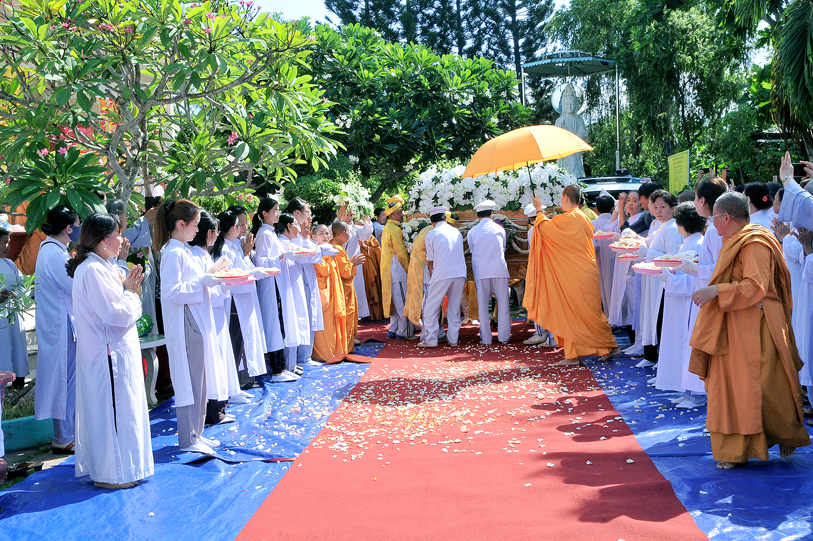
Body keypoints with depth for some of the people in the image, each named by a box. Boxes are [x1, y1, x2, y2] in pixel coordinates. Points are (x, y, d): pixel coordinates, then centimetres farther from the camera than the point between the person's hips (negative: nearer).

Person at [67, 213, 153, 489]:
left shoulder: (101, 267, 13)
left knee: (116, 409, 17)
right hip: (109, 354, -10)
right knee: (114, 409, -1)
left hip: (112, 350, 10)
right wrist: (131, 294, -6)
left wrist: (125, 289, 4)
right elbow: (117, 314, -22)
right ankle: (111, 473, 10)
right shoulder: (93, 270, -20)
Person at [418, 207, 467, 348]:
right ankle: (453, 339, 13)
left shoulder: (431, 235, 1)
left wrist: (432, 278, 16)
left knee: (432, 306, 4)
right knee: (455, 308, 11)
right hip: (460, 273, 5)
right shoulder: (457, 232, 14)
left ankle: (431, 340, 2)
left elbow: (430, 261, 5)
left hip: (442, 274, -4)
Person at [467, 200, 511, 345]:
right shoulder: (499, 229, 9)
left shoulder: (472, 232, 7)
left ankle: (485, 338, 4)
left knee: (483, 305, 3)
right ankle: (504, 336, 6)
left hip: (480, 272, 0)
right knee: (503, 303, 6)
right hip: (499, 270, 0)